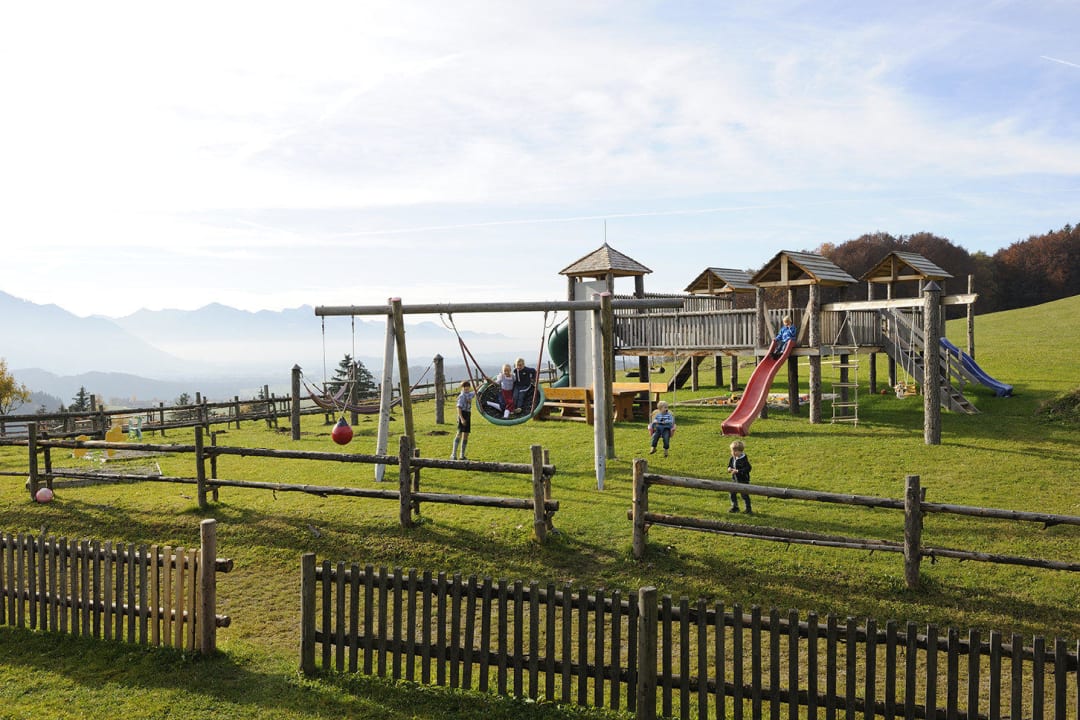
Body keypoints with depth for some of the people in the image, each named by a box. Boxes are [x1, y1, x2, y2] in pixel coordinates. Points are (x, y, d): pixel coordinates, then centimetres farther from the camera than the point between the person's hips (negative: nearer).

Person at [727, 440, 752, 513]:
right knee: (732, 494, 12)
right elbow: (729, 465, 16)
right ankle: (735, 507, 28)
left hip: (743, 480, -7)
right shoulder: (732, 458, 1)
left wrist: (738, 471, -28)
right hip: (735, 480, 7)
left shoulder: (744, 459, -20)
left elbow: (748, 468, -25)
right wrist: (729, 469, -8)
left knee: (744, 495, -2)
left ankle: (748, 509, 10)